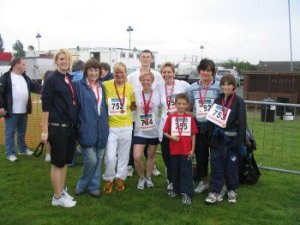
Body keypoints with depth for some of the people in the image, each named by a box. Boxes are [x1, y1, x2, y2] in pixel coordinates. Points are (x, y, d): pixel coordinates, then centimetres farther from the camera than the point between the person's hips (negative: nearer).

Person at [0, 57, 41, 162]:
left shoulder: (25, 78, 13)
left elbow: (35, 86, 12)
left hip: (23, 111, 7)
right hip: (11, 112, -7)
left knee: (22, 132, 19)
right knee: (10, 133, 2)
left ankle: (23, 149, 34)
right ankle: (10, 153, 10)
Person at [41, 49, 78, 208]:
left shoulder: (71, 79, 10)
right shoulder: (51, 80, -9)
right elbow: (46, 106, -12)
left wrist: (75, 123, 14)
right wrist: (45, 130, -15)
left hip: (71, 126, 7)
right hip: (57, 127, -6)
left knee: (65, 161, 15)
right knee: (57, 162, 3)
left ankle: (62, 191, 28)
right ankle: (57, 197, 15)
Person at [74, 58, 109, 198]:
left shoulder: (101, 87, 14)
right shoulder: (79, 85, -4)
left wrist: (105, 123, 13)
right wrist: (80, 122, -14)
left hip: (101, 128, 6)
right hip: (87, 129, -5)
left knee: (98, 159, 11)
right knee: (91, 160, -9)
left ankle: (94, 186, 25)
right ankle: (82, 185, 16)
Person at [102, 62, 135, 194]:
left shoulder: (130, 87, 1)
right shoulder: (106, 85, -8)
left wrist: (128, 108, -3)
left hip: (126, 126, 3)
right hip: (111, 127, -2)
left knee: (123, 155, 12)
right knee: (110, 157, -4)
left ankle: (120, 178, 33)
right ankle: (109, 179, 21)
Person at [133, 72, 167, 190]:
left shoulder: (158, 94, -6)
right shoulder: (136, 94, -4)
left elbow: (164, 112, -2)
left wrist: (161, 129, -7)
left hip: (154, 131, 0)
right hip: (140, 131, 0)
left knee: (151, 156, 15)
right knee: (137, 157, -9)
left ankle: (148, 177, 36)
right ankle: (141, 177, 18)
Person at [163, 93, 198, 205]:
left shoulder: (190, 117, -1)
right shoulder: (171, 117, 0)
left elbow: (193, 135, 2)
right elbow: (165, 132, 4)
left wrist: (192, 149, -1)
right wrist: (171, 137, -16)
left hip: (186, 150, -1)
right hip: (174, 150, 2)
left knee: (186, 171, 0)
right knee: (175, 170, 15)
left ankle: (186, 193, 5)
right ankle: (176, 189, 31)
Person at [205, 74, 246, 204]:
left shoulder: (239, 102, -6)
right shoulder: (217, 100, 6)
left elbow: (242, 123, -8)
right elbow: (212, 119, 7)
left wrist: (240, 141, -13)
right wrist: (210, 138, 0)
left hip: (231, 140, -3)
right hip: (218, 139, 3)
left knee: (231, 166, 8)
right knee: (216, 165, 5)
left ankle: (231, 190, 27)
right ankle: (215, 192, 14)